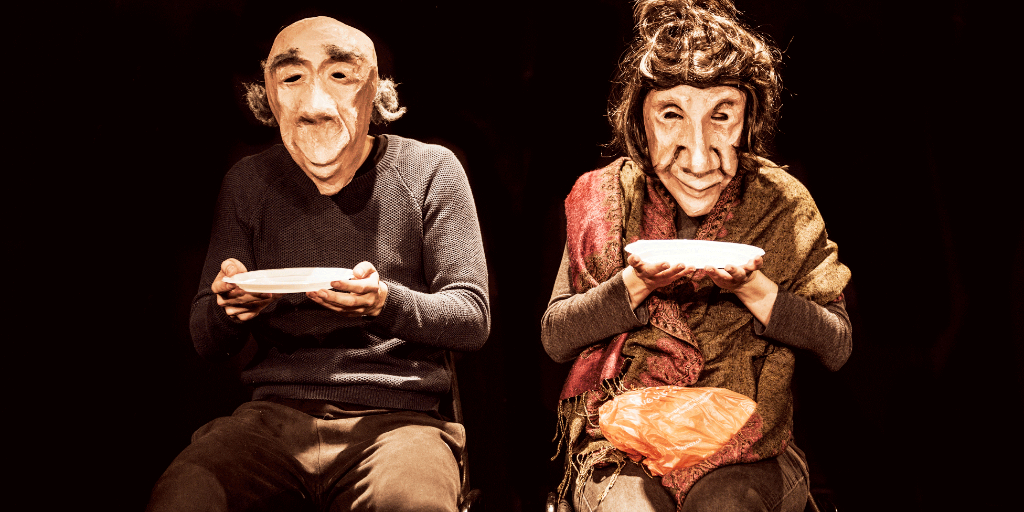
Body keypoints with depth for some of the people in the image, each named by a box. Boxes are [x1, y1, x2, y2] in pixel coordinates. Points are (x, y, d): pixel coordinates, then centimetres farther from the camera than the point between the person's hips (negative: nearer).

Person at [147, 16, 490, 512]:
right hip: (275, 413, 2)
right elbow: (207, 342, 13)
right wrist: (230, 308, -12)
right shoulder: (248, 182, 11)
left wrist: (387, 304, -20)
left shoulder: (429, 171, 4)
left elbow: (473, 317, 1)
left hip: (396, 415, -2)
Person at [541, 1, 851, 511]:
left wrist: (751, 288, -16)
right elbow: (555, 337, 1)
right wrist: (638, 283, -15)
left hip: (744, 443, 0)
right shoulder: (602, 199, 1)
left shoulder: (783, 205, 1)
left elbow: (836, 347, 0)